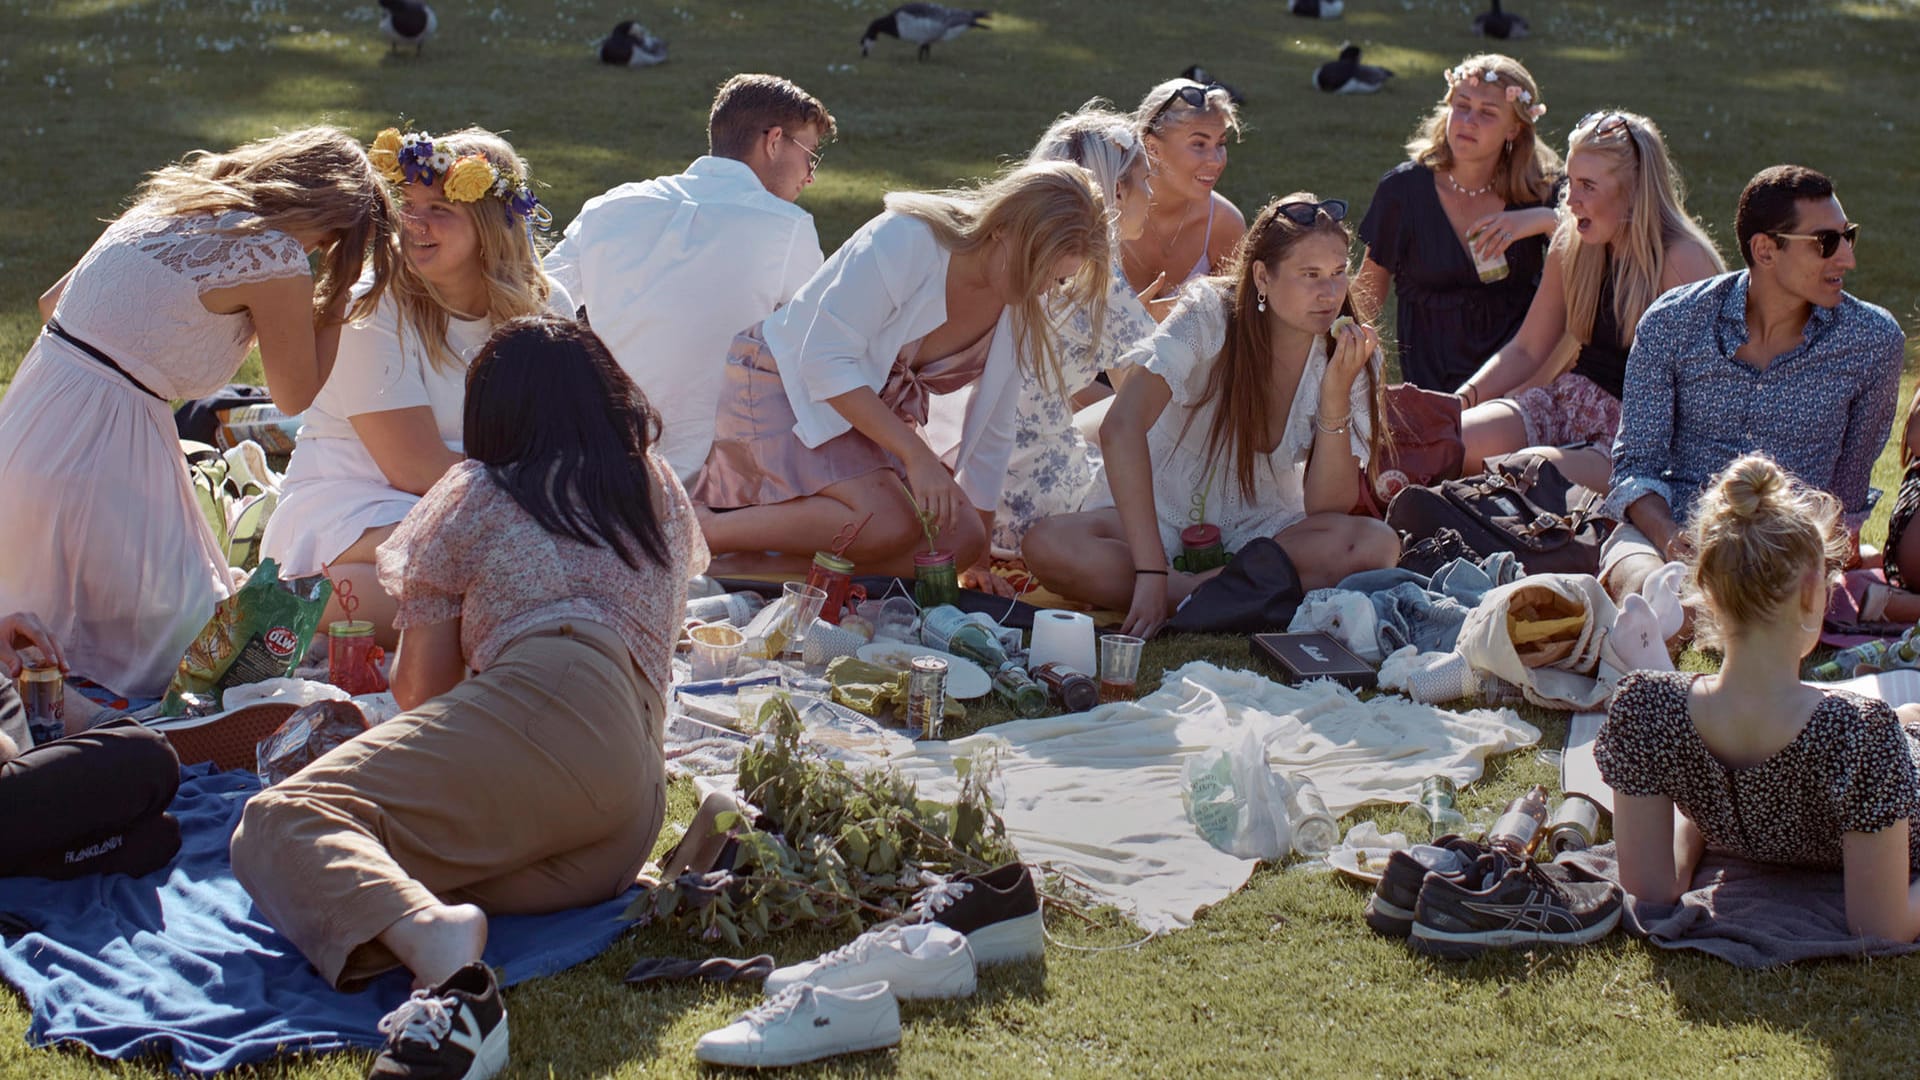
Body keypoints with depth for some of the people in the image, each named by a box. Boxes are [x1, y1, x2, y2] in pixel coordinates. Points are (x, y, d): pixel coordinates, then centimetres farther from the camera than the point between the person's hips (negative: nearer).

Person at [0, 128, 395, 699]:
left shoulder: (169, 203, 13)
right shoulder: (277, 259, -11)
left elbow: (53, 302, 22)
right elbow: (295, 395, 3)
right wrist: (335, 300, 13)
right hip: (99, 452, -8)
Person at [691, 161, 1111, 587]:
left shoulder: (1024, 310, -5)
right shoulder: (907, 240, -26)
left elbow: (992, 432, 5)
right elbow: (826, 362, -27)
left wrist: (978, 560, 9)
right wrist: (916, 454, -33)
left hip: (879, 409, 8)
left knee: (958, 542, -13)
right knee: (888, 522, -31)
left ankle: (757, 567, -13)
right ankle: (703, 532, -18)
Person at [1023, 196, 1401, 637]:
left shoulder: (1354, 355, -8)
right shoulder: (1211, 313, -16)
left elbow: (1328, 509, -13)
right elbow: (1121, 428, -28)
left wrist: (1337, 394, -27)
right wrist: (1151, 572, -36)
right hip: (1169, 517, -1)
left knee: (1378, 543, -30)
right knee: (1047, 546, -31)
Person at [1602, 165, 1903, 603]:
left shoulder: (1874, 341, 1)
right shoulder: (1671, 324, -2)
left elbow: (1848, 492, 13)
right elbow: (1636, 464, 0)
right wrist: (1669, 536, -18)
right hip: (1671, 529, -2)